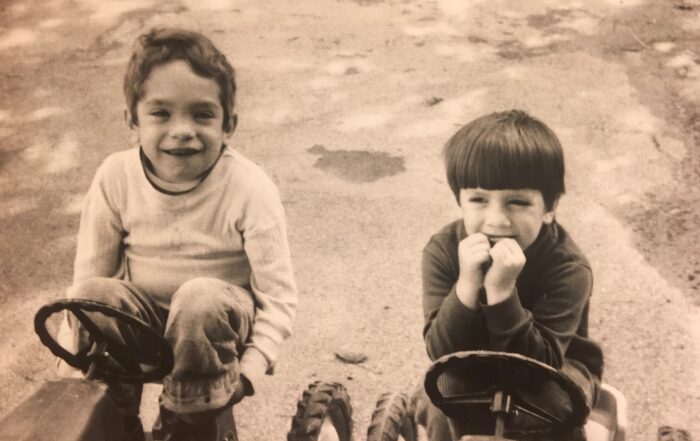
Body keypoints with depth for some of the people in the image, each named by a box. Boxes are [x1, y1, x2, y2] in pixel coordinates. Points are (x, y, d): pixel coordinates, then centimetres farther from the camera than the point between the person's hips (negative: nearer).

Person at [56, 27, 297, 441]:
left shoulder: (249, 188, -20)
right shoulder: (116, 177, -12)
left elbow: (279, 297, -18)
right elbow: (87, 274, -5)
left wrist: (248, 371, -31)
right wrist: (69, 371, -12)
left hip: (218, 319, -2)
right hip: (146, 315, 3)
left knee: (200, 297, -35)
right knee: (94, 296, -28)